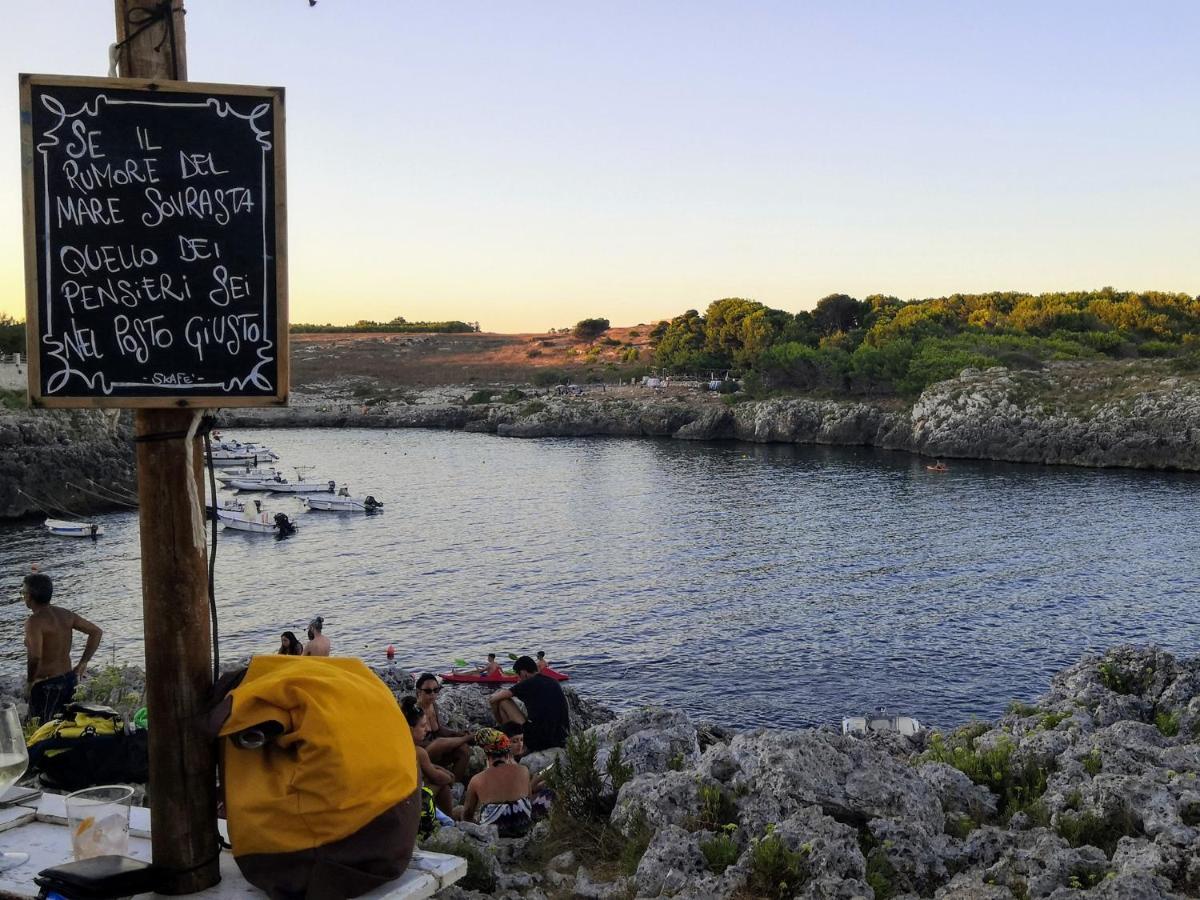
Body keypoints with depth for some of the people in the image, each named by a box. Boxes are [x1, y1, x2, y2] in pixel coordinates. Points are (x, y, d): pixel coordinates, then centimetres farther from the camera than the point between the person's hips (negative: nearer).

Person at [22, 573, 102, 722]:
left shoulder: (34, 621, -18)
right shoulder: (65, 614, 4)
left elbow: (35, 657, -30)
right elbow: (96, 632, 8)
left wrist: (30, 681, -14)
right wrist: (83, 663, 10)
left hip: (46, 686, -8)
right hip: (70, 680, 8)